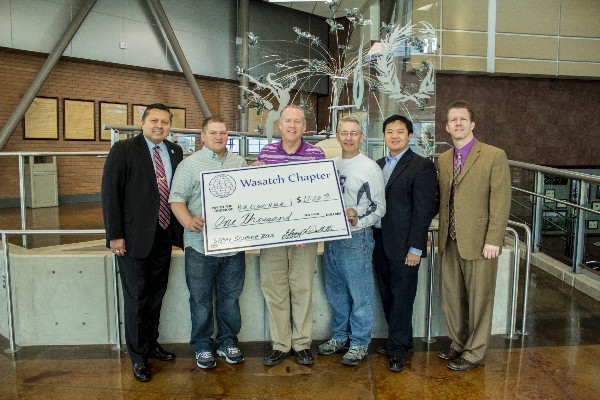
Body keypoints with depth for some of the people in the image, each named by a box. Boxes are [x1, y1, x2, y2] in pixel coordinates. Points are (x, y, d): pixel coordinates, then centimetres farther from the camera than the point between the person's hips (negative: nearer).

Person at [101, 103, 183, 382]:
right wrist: (115, 235, -14)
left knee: (156, 295, 16)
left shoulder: (175, 152, 9)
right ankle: (138, 356, 20)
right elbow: (110, 193, -10)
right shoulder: (123, 150, -6)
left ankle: (151, 344, 34)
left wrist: (182, 228, 7)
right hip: (134, 238, -5)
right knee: (137, 297, 4)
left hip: (164, 236, 5)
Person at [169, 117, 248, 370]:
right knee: (201, 300, 8)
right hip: (201, 244, -3)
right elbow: (177, 199, -7)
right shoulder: (190, 164, 0)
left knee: (231, 297, 14)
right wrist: (189, 221, -24)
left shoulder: (239, 163, 12)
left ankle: (228, 343, 29)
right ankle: (202, 347, 24)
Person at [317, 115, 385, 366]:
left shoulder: (370, 168, -7)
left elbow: (379, 207, -7)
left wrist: (359, 219, -20)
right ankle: (340, 336, 33)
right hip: (331, 238, 6)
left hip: (357, 239, -6)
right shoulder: (331, 165, 11)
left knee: (360, 294, 2)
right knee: (336, 292, 17)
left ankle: (359, 343, 17)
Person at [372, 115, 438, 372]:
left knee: (401, 298, 3)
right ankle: (399, 340, 30)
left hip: (403, 245, -6)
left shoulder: (422, 166, -8)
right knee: (387, 296, 14)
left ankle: (398, 350, 15)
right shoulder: (378, 165, 13)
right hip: (379, 241, 6)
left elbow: (424, 210, -12)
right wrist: (372, 238, 2)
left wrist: (415, 248, -15)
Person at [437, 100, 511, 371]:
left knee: (479, 298, 6)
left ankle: (474, 353, 21)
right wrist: (442, 234, 6)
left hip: (479, 242, -5)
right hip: (450, 242, 6)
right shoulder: (443, 159, 11)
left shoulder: (494, 156, -7)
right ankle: (458, 344, 34)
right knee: (451, 297, 15)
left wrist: (493, 240, -15)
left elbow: (501, 202, -10)